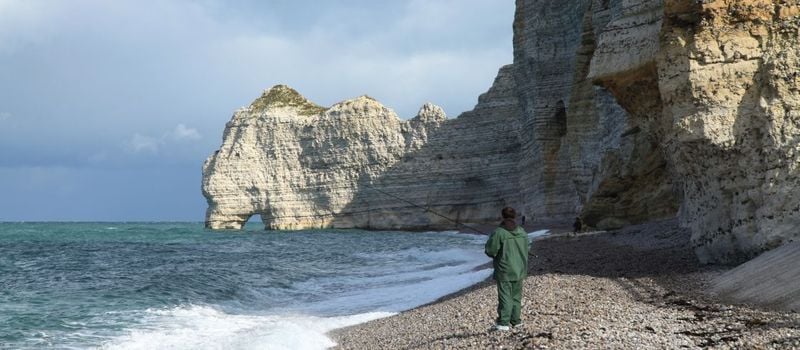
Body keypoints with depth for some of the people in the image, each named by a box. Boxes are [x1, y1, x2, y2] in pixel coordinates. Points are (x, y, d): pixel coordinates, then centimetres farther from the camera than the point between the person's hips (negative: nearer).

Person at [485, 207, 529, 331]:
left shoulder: (498, 233, -16)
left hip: (504, 271, -5)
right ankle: (515, 320, 20)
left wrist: (496, 255, 9)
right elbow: (525, 250, 11)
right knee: (516, 295, 15)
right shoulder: (522, 232, 3)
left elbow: (490, 251, -13)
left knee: (505, 296, -3)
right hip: (519, 270, 5)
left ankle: (504, 322, -4)